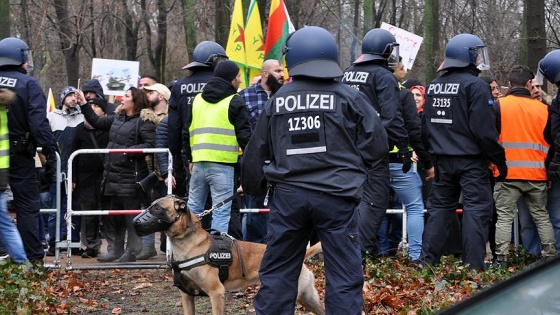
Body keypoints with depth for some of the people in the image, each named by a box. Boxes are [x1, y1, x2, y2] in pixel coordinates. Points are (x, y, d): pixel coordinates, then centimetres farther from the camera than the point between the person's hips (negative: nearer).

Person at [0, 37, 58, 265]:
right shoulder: (28, 84, -9)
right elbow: (39, 123, -16)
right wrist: (50, 154, -13)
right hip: (20, 156, -4)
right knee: (27, 206, 3)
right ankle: (33, 258, 2)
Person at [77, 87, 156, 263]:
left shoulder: (144, 121, -10)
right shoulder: (117, 118, 16)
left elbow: (150, 144, -18)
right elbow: (97, 122, 24)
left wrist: (130, 150, -21)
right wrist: (84, 104, 21)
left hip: (131, 177, -9)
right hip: (114, 174, 9)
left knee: (131, 216, -2)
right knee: (114, 215, 15)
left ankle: (131, 252, 5)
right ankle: (115, 250, 24)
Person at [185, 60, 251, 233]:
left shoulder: (198, 99, 18)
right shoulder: (235, 102, -1)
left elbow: (189, 131, 21)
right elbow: (244, 134, -5)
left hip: (198, 162, 6)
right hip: (222, 163, -6)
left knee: (194, 208, 15)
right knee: (222, 212, -5)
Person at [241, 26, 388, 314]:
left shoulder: (276, 101, 7)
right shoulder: (349, 98, -2)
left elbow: (256, 152, 14)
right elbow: (377, 145, -3)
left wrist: (253, 188, 31)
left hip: (288, 194, 3)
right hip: (336, 196, -3)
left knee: (277, 271, 13)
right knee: (344, 275, 2)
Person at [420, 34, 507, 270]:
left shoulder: (433, 86, 10)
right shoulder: (475, 86, -13)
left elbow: (425, 127, 15)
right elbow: (484, 129, -17)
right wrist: (499, 160, -9)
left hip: (442, 159, 7)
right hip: (471, 160, -7)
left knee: (439, 207, 14)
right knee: (476, 210, -3)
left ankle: (427, 259, 14)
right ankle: (474, 265, -5)